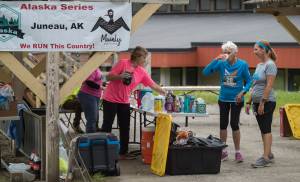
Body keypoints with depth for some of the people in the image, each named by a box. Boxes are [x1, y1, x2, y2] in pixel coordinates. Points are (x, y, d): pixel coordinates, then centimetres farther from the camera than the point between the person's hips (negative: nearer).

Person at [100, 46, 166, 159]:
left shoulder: (142, 72, 4)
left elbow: (153, 85, 9)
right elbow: (109, 77, -12)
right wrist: (121, 76, -27)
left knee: (125, 128, 5)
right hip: (110, 99, -6)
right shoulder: (123, 63, -12)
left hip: (124, 102, 6)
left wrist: (165, 94, 7)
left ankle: (123, 153, 13)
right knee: (107, 126, 0)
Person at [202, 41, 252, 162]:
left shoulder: (242, 65, -10)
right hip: (223, 99, 3)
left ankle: (237, 152, 10)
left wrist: (242, 92, -16)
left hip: (236, 99, -3)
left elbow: (248, 81, -1)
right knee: (223, 124, 9)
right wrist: (215, 60, -22)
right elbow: (205, 72, -13)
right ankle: (223, 151, 21)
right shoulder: (221, 63, -6)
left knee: (234, 124, -3)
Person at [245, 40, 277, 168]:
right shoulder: (259, 65, 15)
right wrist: (249, 101, 16)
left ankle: (266, 158, -10)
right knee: (263, 129, 12)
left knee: (266, 129, -9)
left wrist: (262, 102, -21)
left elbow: (269, 85, -18)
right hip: (257, 101, 9)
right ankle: (269, 154, 20)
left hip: (267, 102, -9)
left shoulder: (270, 65, -12)